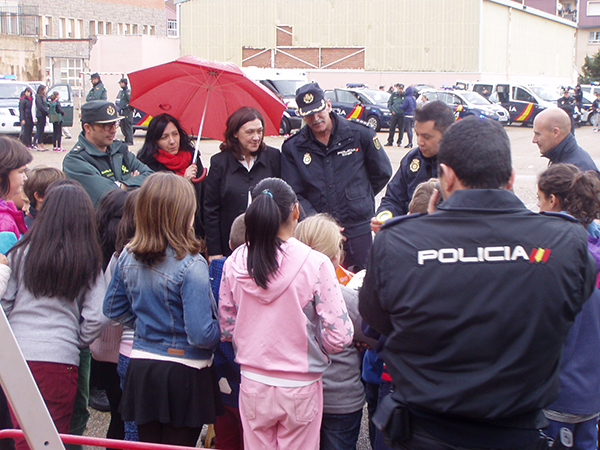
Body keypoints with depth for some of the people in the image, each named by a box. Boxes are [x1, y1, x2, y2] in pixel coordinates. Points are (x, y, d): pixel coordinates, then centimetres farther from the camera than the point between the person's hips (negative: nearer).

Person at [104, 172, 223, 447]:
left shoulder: (128, 257, -2)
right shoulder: (190, 266, -21)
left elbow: (113, 308, 12)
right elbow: (200, 335, -23)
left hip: (141, 370, 5)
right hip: (183, 375, -5)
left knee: (148, 443, 19)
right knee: (180, 443, 10)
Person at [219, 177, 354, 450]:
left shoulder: (235, 263, -6)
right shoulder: (316, 264, -17)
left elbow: (226, 330, 4)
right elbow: (339, 338, -16)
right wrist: (305, 334, 4)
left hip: (252, 384, 3)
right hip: (299, 387, -3)